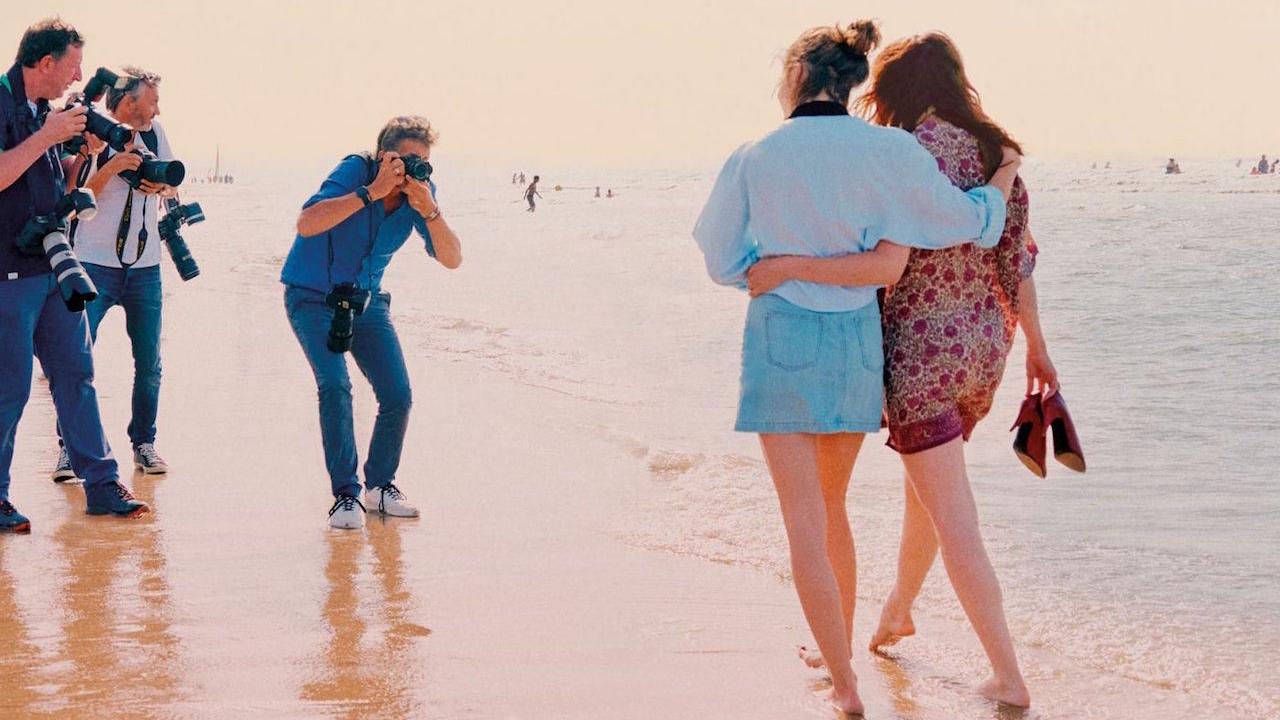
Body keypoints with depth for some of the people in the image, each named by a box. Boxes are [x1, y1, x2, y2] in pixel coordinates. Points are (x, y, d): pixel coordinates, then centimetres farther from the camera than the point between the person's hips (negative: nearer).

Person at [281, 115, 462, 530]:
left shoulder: (420, 191, -9)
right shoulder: (355, 171, -22)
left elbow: (452, 260, -16)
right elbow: (307, 224, -38)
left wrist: (430, 210, -32)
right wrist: (371, 192, -39)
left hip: (366, 301, 5)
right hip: (313, 297, -5)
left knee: (398, 396, -4)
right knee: (335, 386, -22)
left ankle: (380, 486, 17)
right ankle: (345, 495, -17)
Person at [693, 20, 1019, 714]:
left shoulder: (753, 158, -5)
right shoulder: (886, 150, -4)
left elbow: (724, 262, 3)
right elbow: (969, 220, 0)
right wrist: (1005, 175, 20)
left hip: (781, 339, -3)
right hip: (856, 341, 3)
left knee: (805, 523, 0)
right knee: (832, 506, 22)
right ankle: (841, 650, 34)